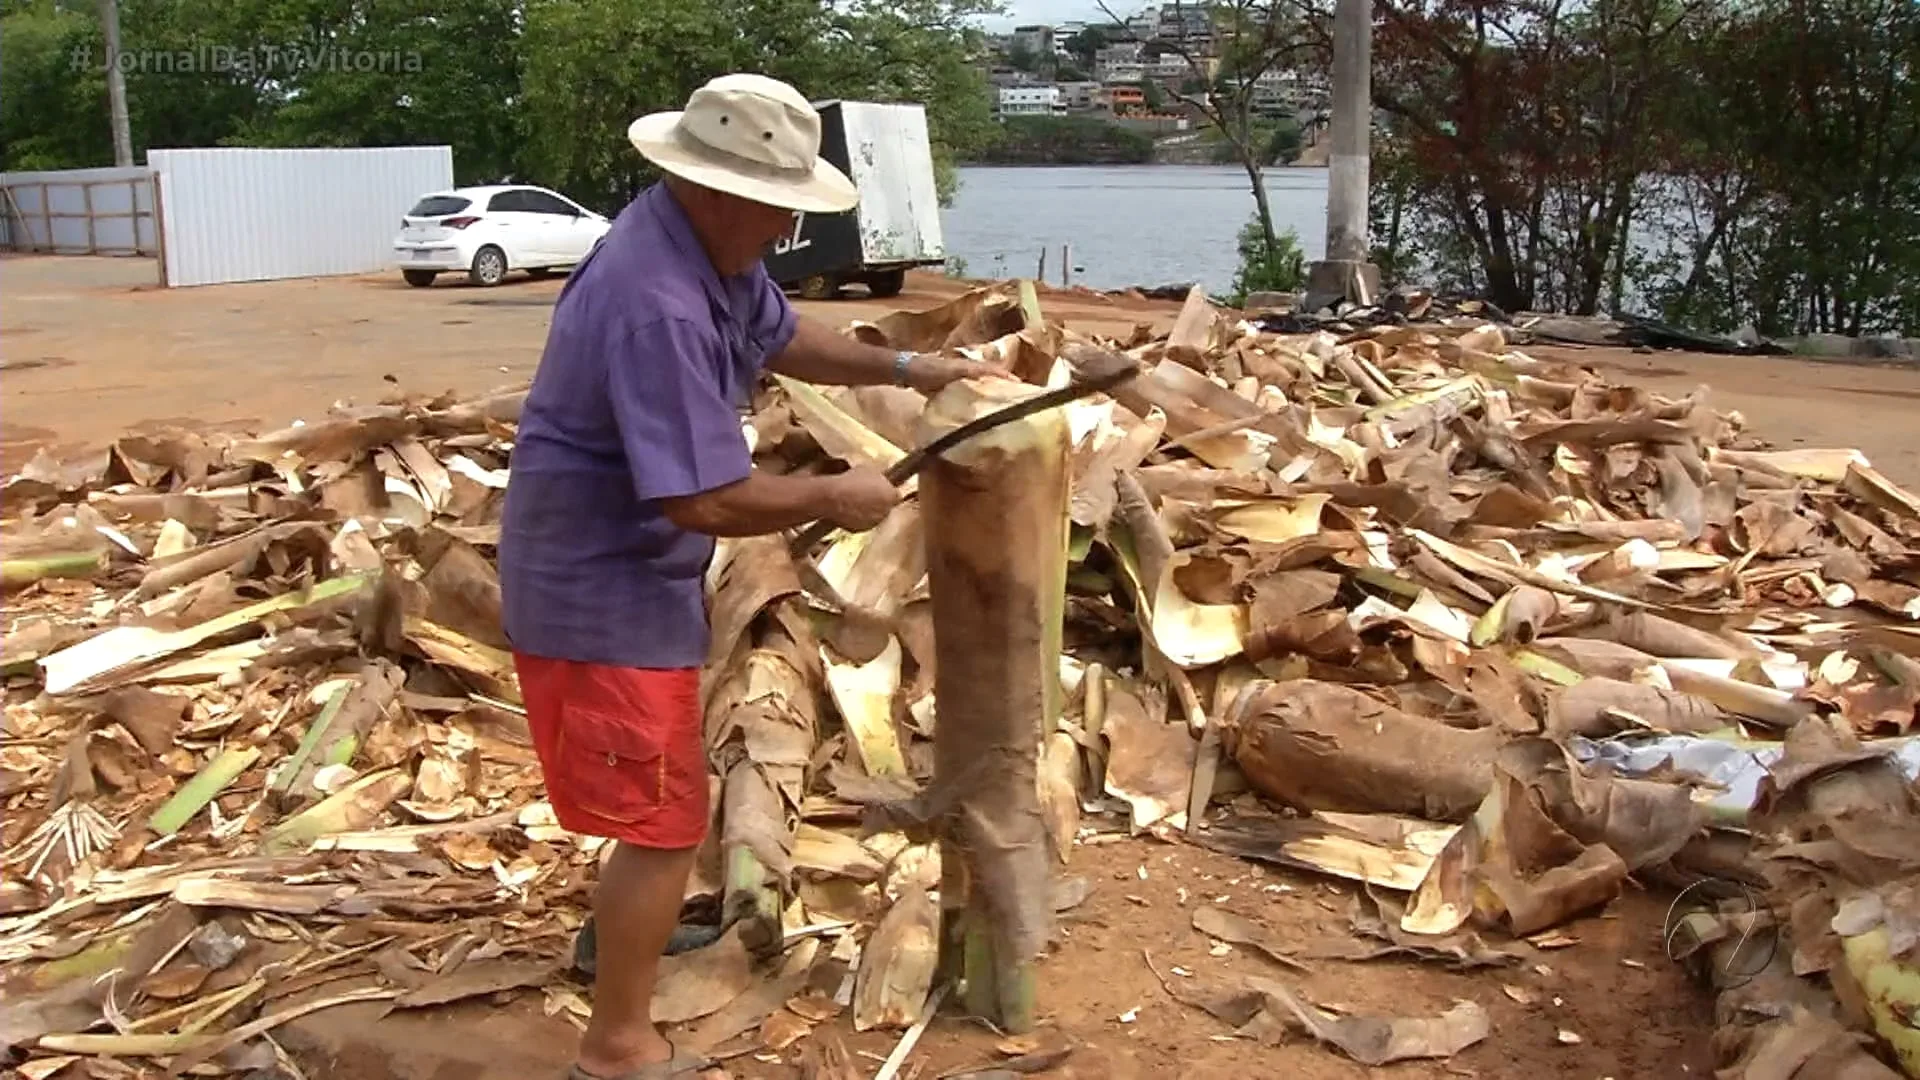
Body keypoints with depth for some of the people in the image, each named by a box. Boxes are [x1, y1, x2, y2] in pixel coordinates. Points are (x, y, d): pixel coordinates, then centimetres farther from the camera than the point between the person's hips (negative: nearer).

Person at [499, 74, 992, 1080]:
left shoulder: (715, 248, -1)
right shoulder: (656, 304, -33)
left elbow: (780, 336, 19)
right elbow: (709, 500, -34)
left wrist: (905, 368, 8)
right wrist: (835, 496, -18)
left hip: (638, 570, 11)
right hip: (599, 590, -11)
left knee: (658, 790, 30)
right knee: (663, 817, -2)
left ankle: (632, 920, 54)